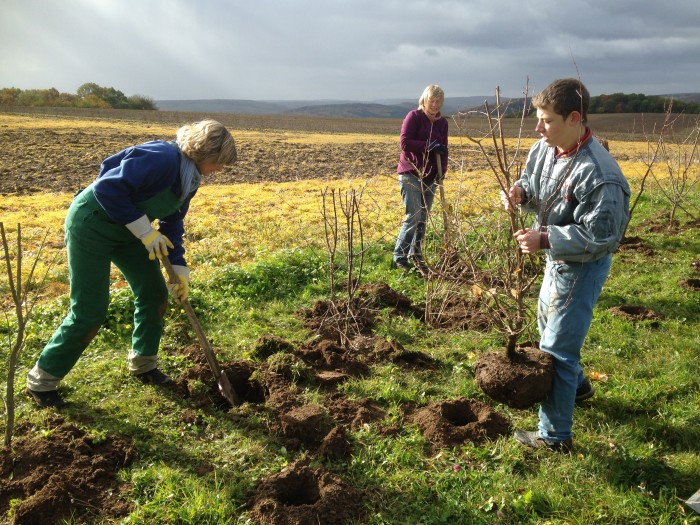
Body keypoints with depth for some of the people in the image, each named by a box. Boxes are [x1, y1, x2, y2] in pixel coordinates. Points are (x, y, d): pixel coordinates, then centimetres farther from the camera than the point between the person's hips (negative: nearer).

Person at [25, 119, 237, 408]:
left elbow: (173, 224, 9)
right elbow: (107, 188, -31)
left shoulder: (191, 177, 2)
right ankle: (41, 380, 14)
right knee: (89, 312, -5)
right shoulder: (162, 158, -29)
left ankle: (143, 364, 29)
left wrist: (180, 269, 3)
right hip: (91, 224, -9)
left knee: (154, 293, 9)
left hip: (126, 228, 9)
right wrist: (146, 231, -27)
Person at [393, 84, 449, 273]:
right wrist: (428, 146, -20)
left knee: (423, 218, 8)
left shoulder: (442, 122, 12)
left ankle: (415, 255, 19)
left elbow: (443, 149, 15)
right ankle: (399, 257, -3)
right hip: (411, 174, -6)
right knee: (414, 216, -14)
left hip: (430, 177, 6)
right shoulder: (414, 117, -7)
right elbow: (405, 143, -15)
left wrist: (442, 171, 1)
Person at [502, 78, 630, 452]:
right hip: (557, 258, 9)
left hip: (582, 267, -9)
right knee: (547, 323, 29)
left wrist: (545, 239, -32)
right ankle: (577, 384, 55)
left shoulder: (598, 173, -31)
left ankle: (555, 435, 16)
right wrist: (520, 192, -12)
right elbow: (533, 185, 12)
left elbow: (600, 237, -29)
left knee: (556, 348, -2)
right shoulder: (545, 149, -6)